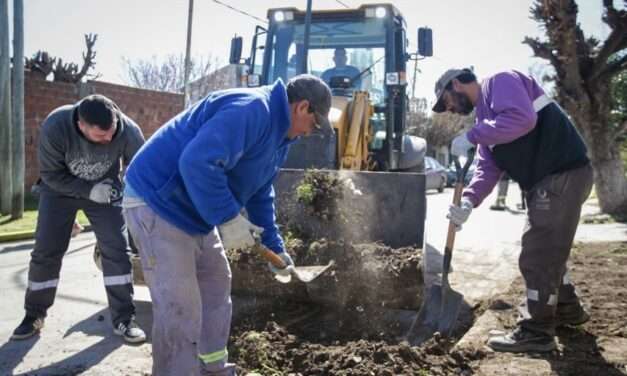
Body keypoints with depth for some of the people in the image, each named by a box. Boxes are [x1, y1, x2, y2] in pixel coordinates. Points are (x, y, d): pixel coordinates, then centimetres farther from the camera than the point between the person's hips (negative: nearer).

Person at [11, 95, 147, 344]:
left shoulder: (128, 131, -31)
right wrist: (88, 190, -28)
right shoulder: (55, 127, -33)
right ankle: (34, 315, 21)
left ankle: (123, 319, -2)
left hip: (105, 188, 0)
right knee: (46, 251, 1)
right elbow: (51, 174, -20)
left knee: (116, 248, -10)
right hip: (60, 189, 0)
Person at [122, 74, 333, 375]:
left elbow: (261, 195, 20)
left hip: (193, 210, 11)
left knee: (216, 284, 20)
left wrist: (275, 247, 20)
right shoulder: (251, 109, -24)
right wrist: (228, 218, -29)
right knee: (181, 311, -11)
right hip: (157, 202, -11)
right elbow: (198, 162, -36)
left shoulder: (276, 131, 11)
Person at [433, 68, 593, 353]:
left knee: (536, 257, -5)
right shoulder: (484, 117, 19)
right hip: (547, 182, 10)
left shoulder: (500, 83, -7)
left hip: (564, 175, -10)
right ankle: (568, 310, 40)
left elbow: (522, 118, -28)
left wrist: (471, 137, -20)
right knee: (546, 251, 22)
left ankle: (536, 332, 6)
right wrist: (469, 201, -6)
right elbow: (488, 169, 10)